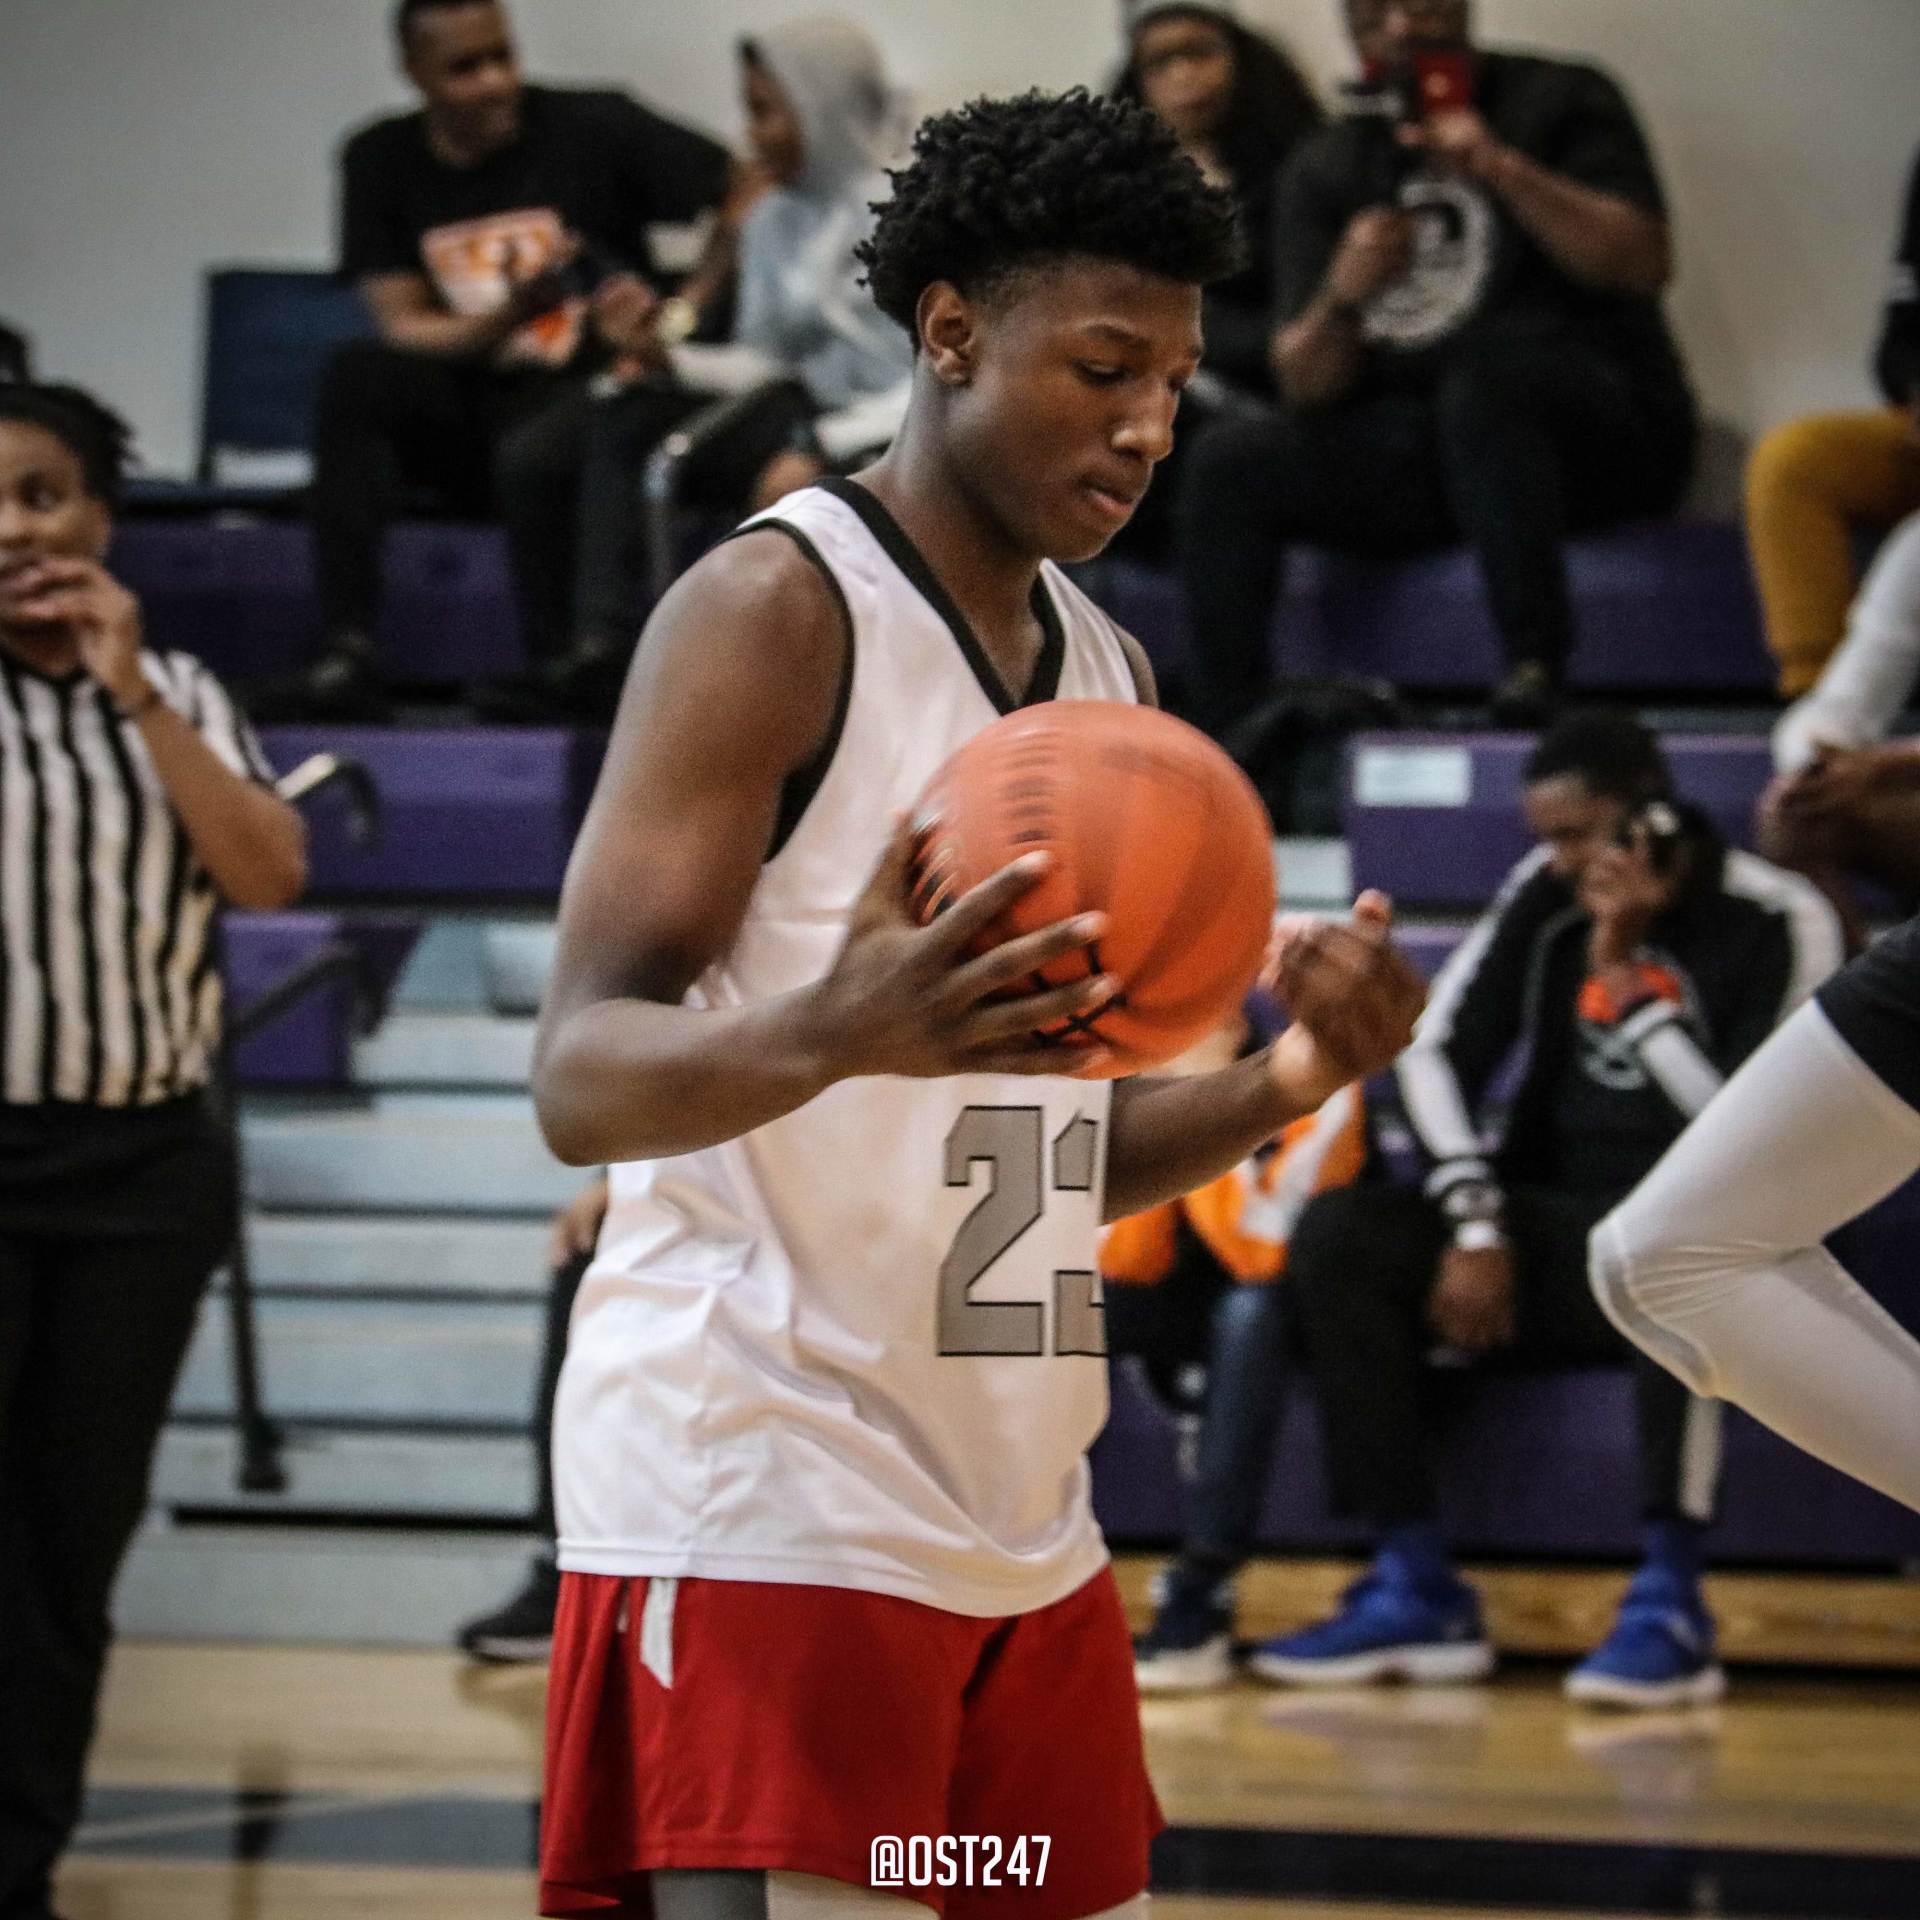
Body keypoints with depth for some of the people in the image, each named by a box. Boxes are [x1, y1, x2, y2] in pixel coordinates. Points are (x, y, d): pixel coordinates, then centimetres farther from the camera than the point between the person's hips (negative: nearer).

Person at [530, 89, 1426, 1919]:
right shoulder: (772, 609, -9)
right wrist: (829, 1034, -38)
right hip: (760, 1508, -8)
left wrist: (1279, 1083, -1)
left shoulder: (1108, 673, 16)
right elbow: (581, 1077, -17)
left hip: (1022, 1526, 8)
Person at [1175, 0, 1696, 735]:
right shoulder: (1324, 169, 12)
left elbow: (1645, 264, -11)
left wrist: (1504, 171, -21)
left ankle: (1536, 667, -37)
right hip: (1416, 451, 4)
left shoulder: (1562, 102, 4)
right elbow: (1304, 385, 6)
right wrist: (1342, 298, -16)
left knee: (1487, 367, -36)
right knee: (1227, 467, -15)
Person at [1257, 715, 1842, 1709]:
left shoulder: (1778, 922, -11)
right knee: (1336, 1234, -17)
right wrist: (1474, 1221, -9)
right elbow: (1435, 1051, 4)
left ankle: (1670, 1601, -34)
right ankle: (1418, 1590, -18)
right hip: (1555, 1235, 5)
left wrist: (1626, 977, -21)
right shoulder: (1545, 895, 5)